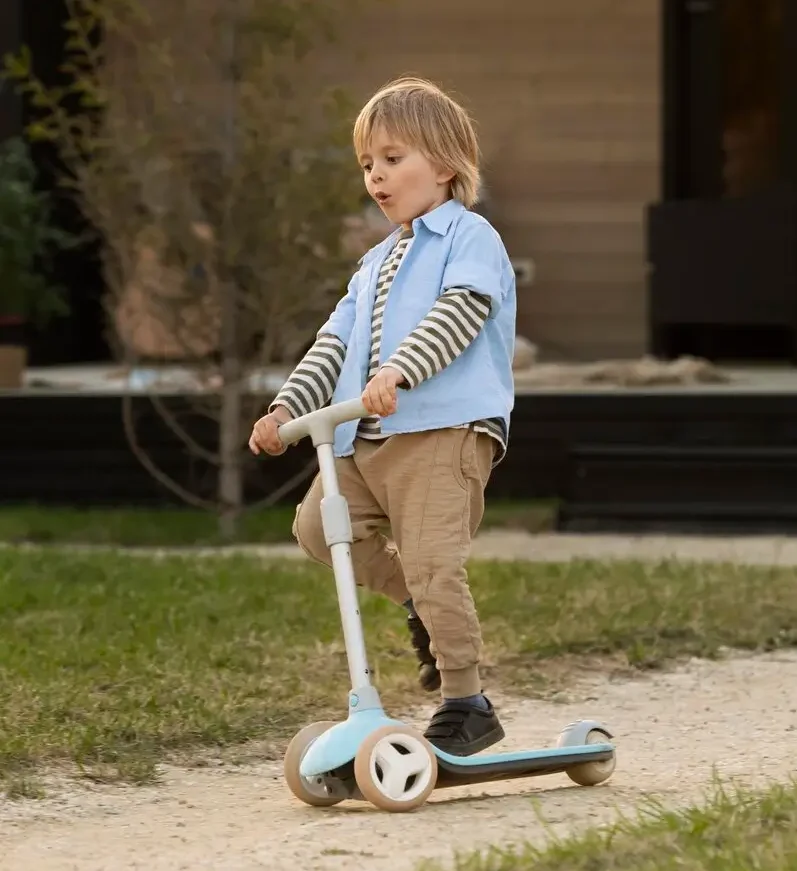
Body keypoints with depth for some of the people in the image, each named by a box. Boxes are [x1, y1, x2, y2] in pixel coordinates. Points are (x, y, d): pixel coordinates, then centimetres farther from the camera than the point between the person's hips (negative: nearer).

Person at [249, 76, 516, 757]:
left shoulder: (469, 238, 1)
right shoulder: (376, 264, 27)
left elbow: (458, 315, -17)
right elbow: (337, 343, 23)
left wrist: (399, 372, -32)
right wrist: (288, 407, 9)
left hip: (445, 429, -8)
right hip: (365, 440, 8)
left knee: (432, 562, -15)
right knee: (319, 524, -2)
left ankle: (466, 702, -6)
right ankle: (421, 605, 15)